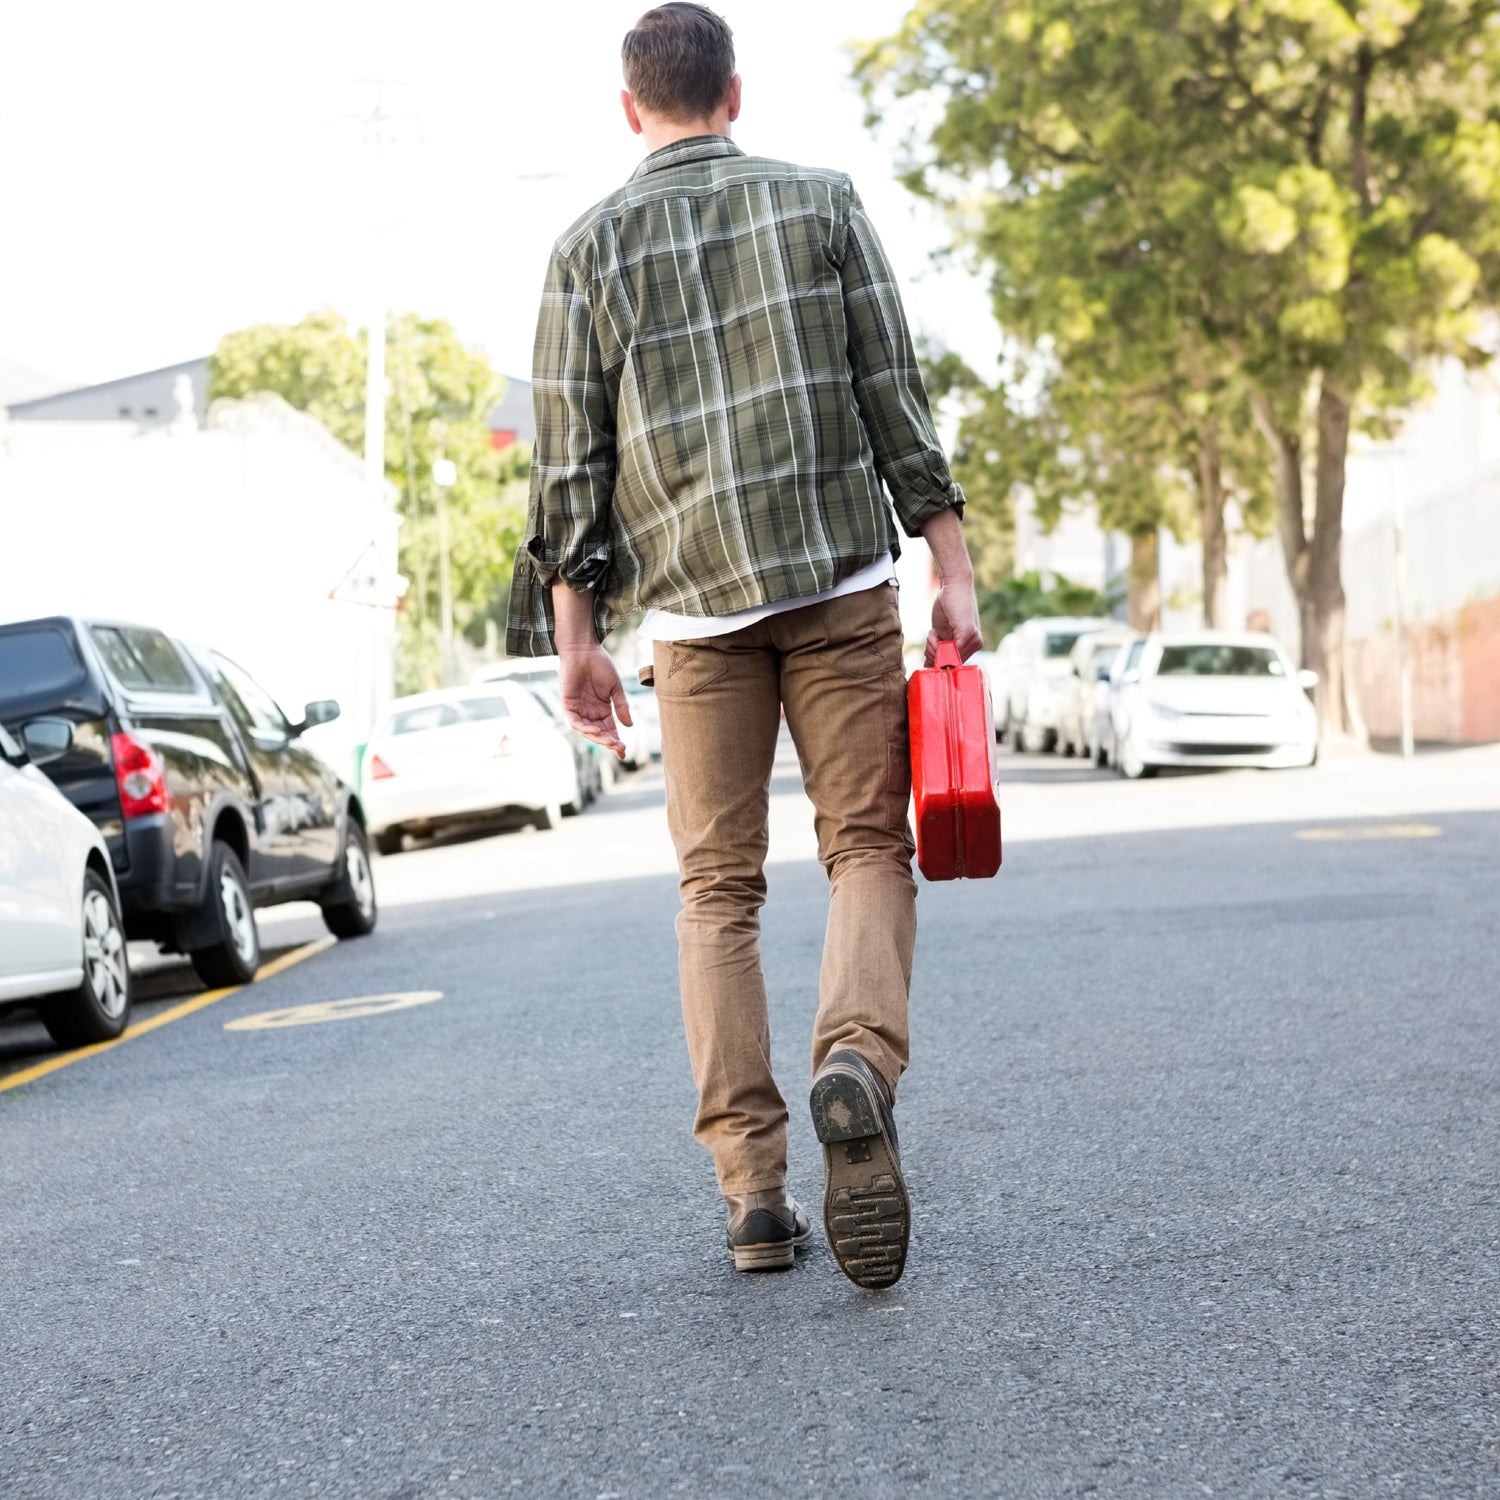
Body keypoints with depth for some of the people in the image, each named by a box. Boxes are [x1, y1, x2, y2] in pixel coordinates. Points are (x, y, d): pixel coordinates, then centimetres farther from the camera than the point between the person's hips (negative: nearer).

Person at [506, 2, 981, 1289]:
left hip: (693, 602, 1)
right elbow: (896, 403, 1)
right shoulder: (822, 203, 7)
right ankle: (859, 1056, -25)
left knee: (719, 888, 7)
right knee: (868, 844, 5)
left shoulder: (589, 248, 7)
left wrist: (575, 639, 6)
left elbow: (571, 460, 3)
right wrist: (953, 573, 3)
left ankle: (754, 1191, 1)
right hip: (840, 576, 0)